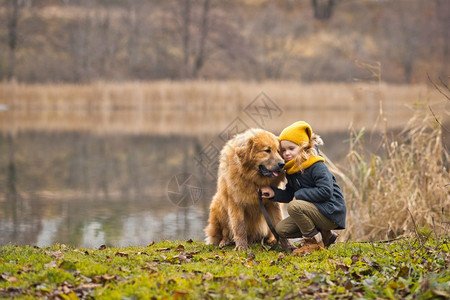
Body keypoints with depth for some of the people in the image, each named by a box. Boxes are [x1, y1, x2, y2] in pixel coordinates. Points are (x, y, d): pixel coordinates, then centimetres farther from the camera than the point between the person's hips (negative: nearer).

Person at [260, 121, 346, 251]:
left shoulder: (316, 166, -17)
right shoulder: (290, 169, 8)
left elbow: (326, 192, -25)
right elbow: (291, 194, 12)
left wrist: (300, 194, -19)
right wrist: (274, 193, -6)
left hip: (331, 213, -9)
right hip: (315, 210, 10)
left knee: (294, 206, -30)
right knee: (281, 229, 3)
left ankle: (315, 241, -11)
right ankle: (325, 235, 12)